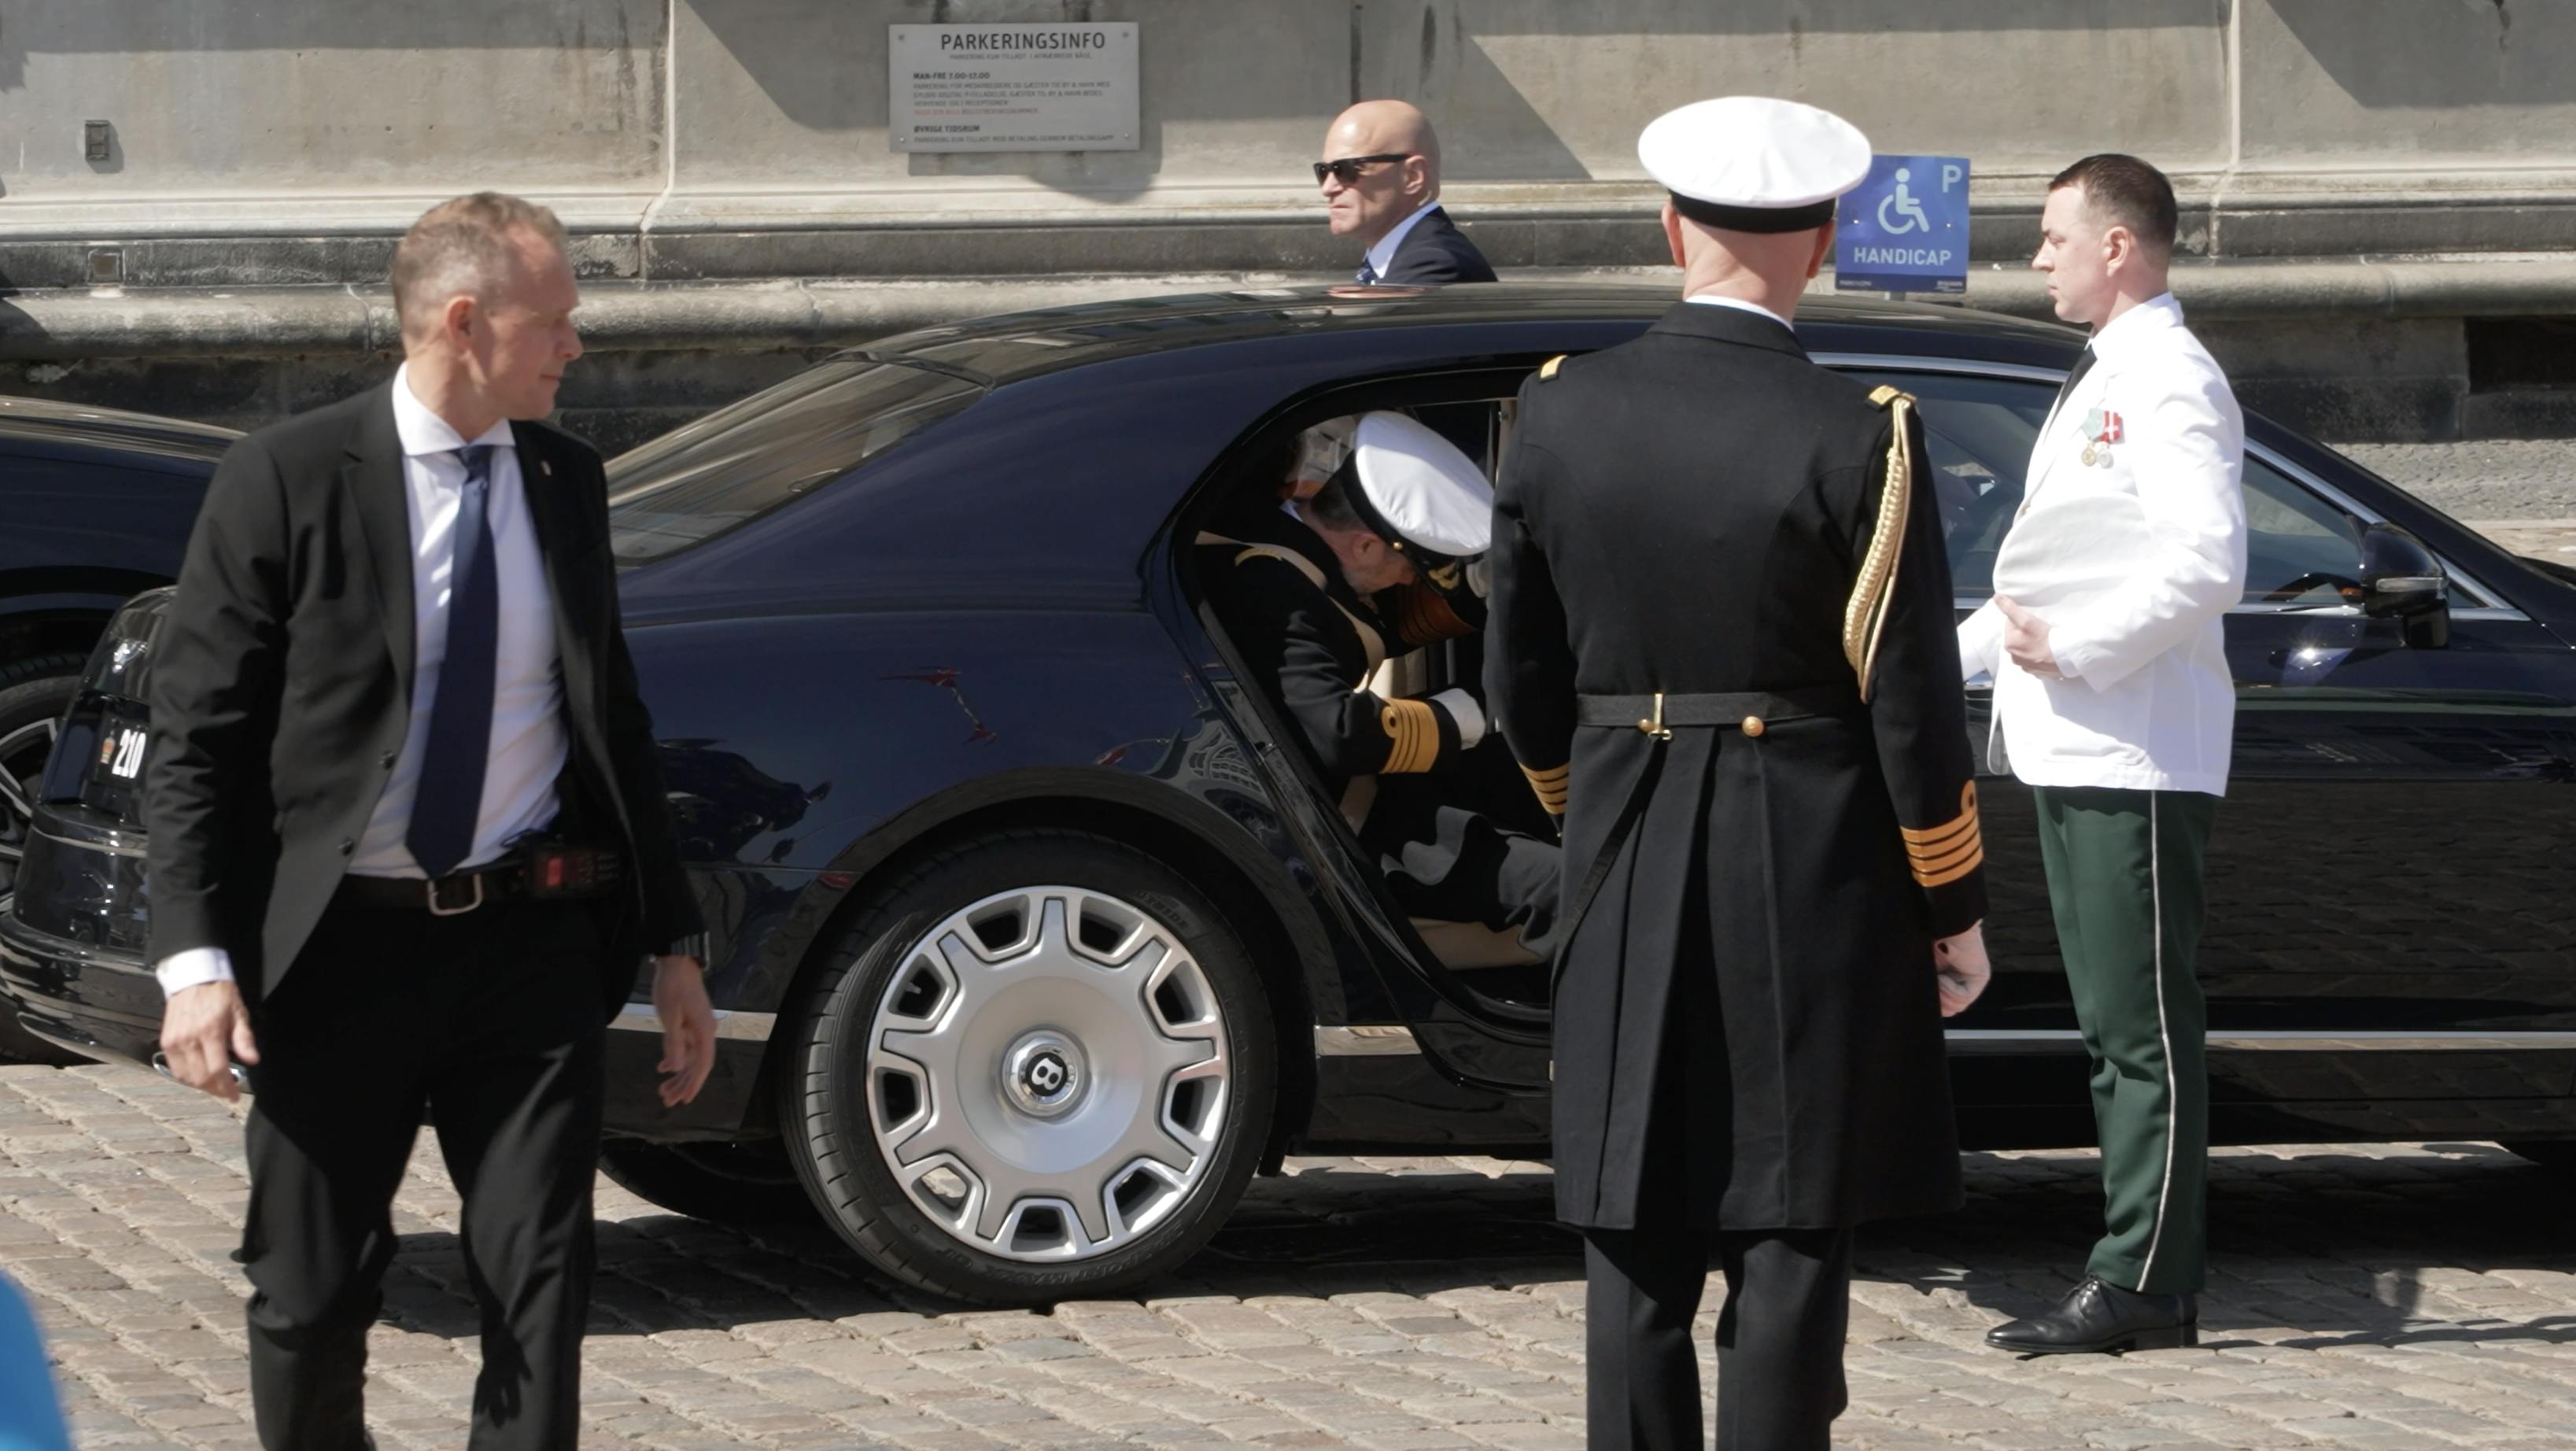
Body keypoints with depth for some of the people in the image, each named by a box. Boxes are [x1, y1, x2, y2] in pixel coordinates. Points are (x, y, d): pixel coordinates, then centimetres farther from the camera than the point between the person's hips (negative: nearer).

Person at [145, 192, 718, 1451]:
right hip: (339, 952, -3)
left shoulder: (566, 482, 8)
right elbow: (190, 737, -8)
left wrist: (673, 944, 14)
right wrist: (196, 961, -18)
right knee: (311, 1297, 6)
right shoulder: (287, 482, -7)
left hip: (529, 936, 3)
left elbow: (613, 723, 17)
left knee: (542, 1286, -2)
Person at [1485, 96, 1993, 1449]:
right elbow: (1912, 706, -10)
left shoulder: (1563, 412, -1)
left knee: (1638, 1234, 9)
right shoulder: (1858, 439, -13)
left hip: (1626, 877, 4)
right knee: (1796, 1231, 1)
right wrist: (1954, 909, 1)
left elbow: (1521, 679, 7)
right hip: (1813, 879, -4)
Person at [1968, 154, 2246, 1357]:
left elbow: (2207, 564, -24)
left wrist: (2073, 647, -19)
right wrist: (1959, 651, 22)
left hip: (2136, 761, -10)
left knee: (2144, 1030, -8)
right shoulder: (2098, 384, 20)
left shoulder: (2170, 385, -12)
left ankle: (2143, 1286, -8)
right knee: (2116, 1030, 12)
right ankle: (2137, 1276, 16)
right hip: (2071, 755, 10)